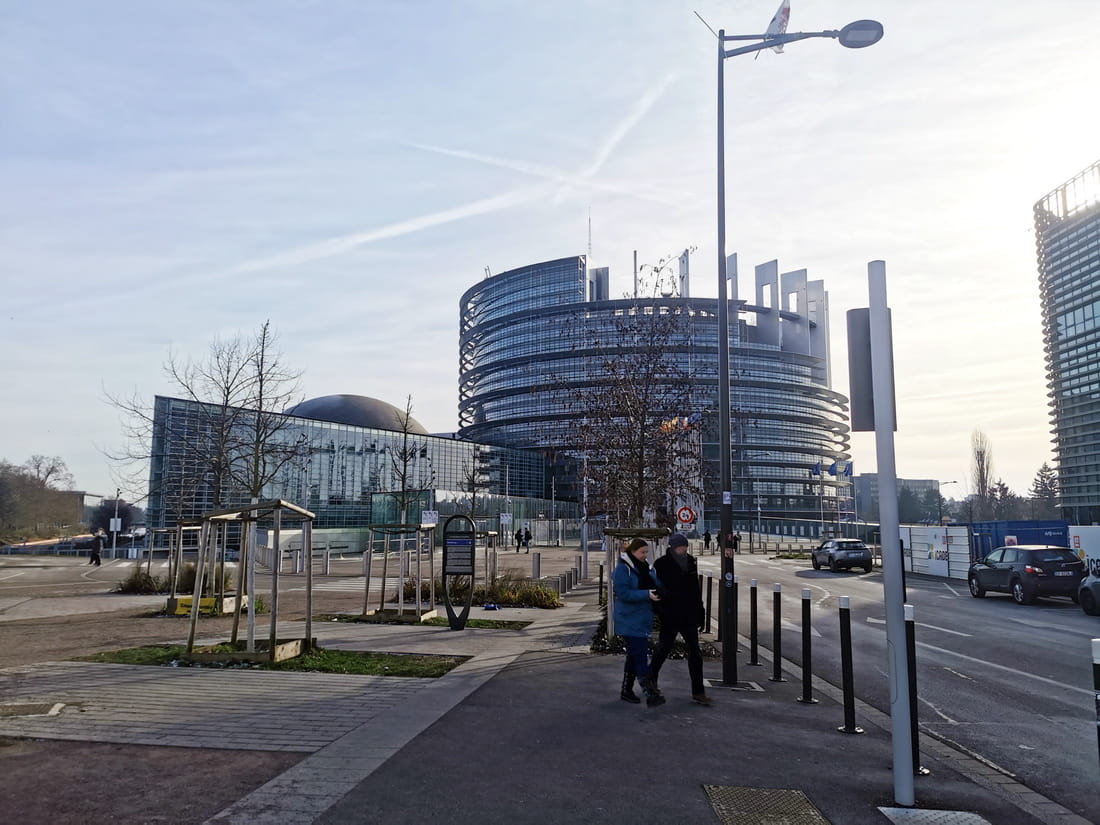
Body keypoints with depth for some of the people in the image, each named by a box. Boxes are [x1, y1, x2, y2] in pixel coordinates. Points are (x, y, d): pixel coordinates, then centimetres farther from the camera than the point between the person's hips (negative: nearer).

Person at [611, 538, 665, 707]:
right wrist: (647, 594, -27)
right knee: (640, 656, -12)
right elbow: (623, 593, -20)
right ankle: (650, 694, -13)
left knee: (634, 655, 15)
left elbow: (657, 586, 19)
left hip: (643, 619, 8)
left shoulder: (647, 568, 12)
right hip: (629, 621, -8)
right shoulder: (622, 569, -12)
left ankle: (626, 691, 25)